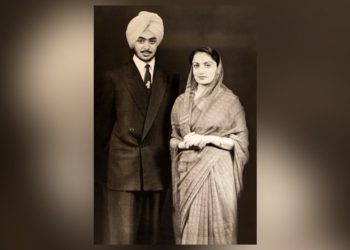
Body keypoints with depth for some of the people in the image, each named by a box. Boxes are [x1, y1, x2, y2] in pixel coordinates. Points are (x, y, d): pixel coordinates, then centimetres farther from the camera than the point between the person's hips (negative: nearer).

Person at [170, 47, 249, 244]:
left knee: (215, 227, 1)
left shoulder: (230, 100, -3)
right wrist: (183, 143, -8)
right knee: (188, 228, 7)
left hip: (216, 173, -3)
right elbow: (172, 138, 14)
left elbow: (241, 142, -4)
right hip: (187, 173, 3)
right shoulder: (182, 101, 9)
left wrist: (207, 139, -15)